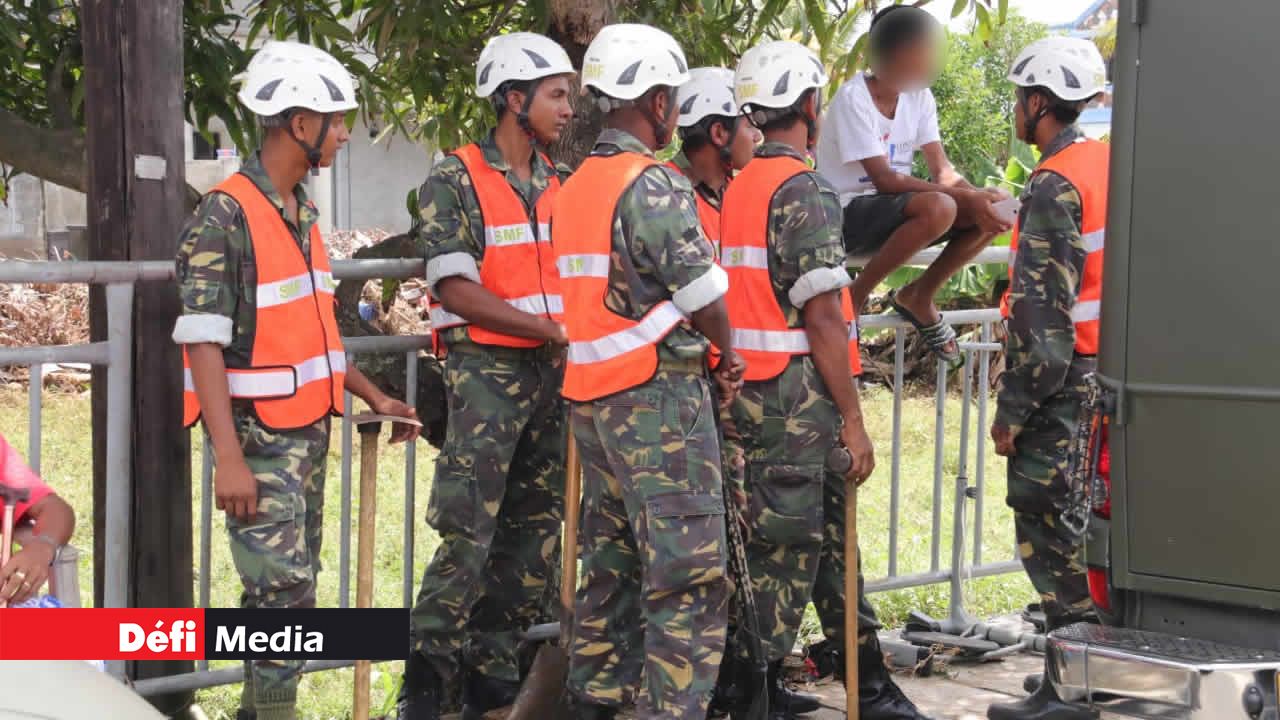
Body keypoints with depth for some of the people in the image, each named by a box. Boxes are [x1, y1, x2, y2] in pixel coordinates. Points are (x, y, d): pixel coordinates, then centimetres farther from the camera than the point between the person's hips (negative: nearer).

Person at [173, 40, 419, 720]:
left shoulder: (300, 212, 13)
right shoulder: (225, 216, -14)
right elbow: (203, 342, -17)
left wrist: (371, 396, 20)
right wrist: (229, 458, -22)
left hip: (310, 430, 9)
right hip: (258, 434, -9)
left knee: (285, 584, 12)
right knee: (285, 588, -11)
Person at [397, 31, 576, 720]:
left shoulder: (560, 184, 13)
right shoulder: (456, 179, -6)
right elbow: (456, 289, -13)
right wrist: (552, 329, -17)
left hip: (552, 373, 7)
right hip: (484, 371, -7)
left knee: (535, 534, 8)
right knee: (467, 533, -10)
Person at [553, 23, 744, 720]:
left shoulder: (575, 186, 13)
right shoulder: (655, 184, -14)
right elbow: (704, 295, -14)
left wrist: (697, 348, 15)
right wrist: (725, 354, 6)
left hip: (592, 395, 9)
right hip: (658, 398, -9)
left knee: (612, 562, 16)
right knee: (687, 576, -6)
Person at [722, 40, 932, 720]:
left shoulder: (739, 188, 13)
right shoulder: (803, 191, -14)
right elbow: (821, 318, -18)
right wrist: (853, 420, -14)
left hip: (749, 393, 9)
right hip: (798, 401, -9)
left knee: (829, 537, 16)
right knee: (785, 549, -2)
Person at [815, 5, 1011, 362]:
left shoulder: (919, 97, 3)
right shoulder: (853, 98, -19)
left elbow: (943, 170, 0)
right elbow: (884, 180, -24)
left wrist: (978, 198, -22)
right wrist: (964, 196, -28)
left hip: (894, 210, 7)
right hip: (846, 215, -7)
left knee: (990, 214, -10)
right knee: (939, 207, -34)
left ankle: (918, 296, 8)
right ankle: (855, 295, -17)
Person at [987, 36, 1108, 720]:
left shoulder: (1054, 186, -15)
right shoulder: (1116, 166, 11)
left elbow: (1041, 313, -19)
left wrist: (1011, 410, -15)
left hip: (1064, 386, -9)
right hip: (1116, 375, 9)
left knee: (1048, 532, -3)